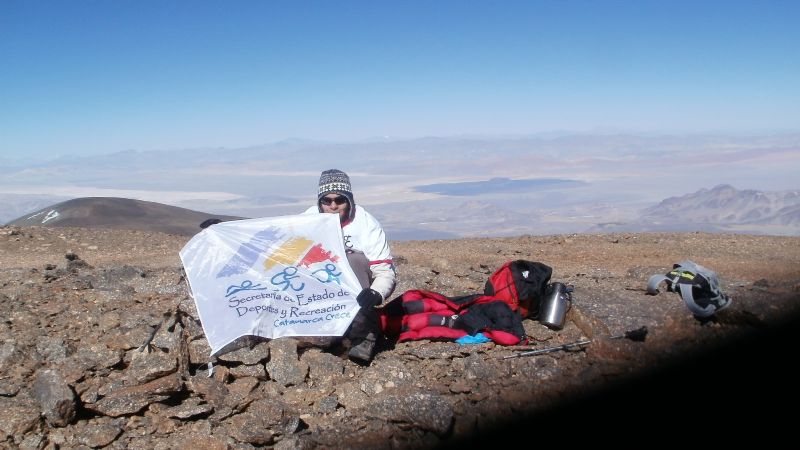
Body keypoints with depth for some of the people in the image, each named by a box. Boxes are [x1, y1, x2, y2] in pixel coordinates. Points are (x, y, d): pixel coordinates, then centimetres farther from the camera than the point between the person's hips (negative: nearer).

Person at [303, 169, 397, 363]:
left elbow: (386, 272, -19)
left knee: (355, 260, -31)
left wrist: (376, 295, -41)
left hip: (355, 292, -2)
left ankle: (363, 334, -31)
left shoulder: (367, 224, -16)